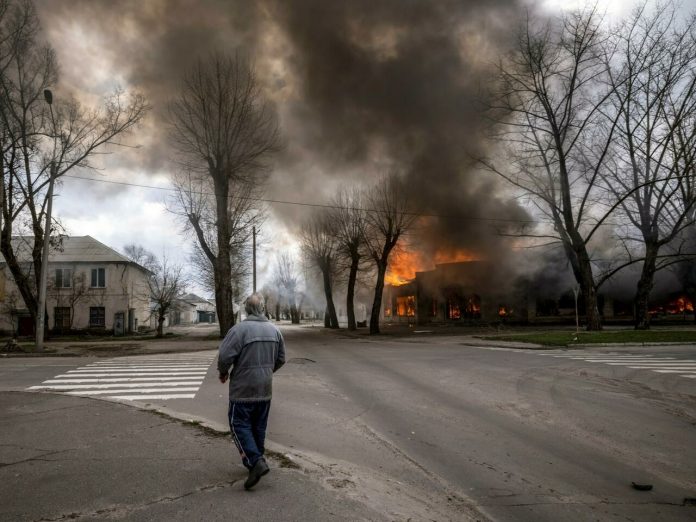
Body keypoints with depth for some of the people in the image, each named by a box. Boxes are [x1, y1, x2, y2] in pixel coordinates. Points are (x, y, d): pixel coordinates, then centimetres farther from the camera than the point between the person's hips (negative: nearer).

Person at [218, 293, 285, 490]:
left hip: (243, 389, -6)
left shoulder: (239, 329, -16)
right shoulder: (274, 329, 4)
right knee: (259, 427, 17)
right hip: (265, 389, 6)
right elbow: (281, 358, 11)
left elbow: (224, 356, -20)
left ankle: (255, 461, -9)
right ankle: (255, 459, 27)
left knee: (240, 425, 4)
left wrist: (223, 373, 0)